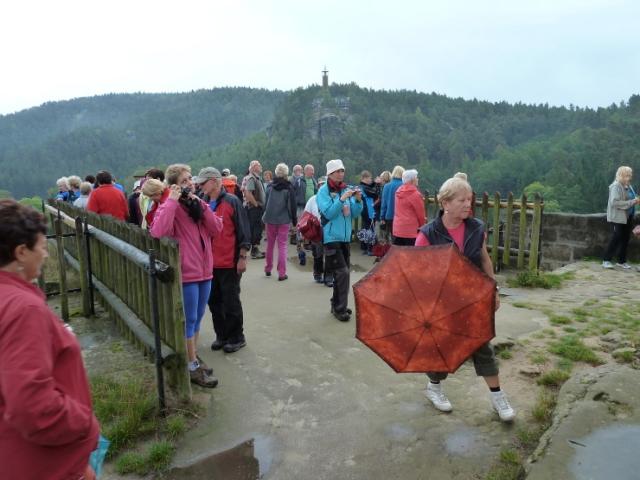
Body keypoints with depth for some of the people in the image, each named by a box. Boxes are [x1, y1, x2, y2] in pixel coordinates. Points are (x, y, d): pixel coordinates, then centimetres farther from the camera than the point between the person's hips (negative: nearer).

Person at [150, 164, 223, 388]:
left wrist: (201, 204, -9)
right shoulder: (170, 207, -10)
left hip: (204, 270, 7)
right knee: (189, 320, 2)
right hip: (186, 272, -7)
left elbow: (216, 228, -2)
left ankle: (194, 357, 32)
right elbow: (158, 231, -30)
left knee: (197, 318, 17)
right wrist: (172, 201, -24)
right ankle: (193, 367, 13)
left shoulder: (197, 204, 11)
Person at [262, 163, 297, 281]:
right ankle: (282, 273, -2)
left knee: (270, 244, 16)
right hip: (284, 220, -3)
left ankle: (268, 269, 26)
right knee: (282, 245, 1)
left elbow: (266, 202, 7)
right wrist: (294, 219, 2)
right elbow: (292, 205, -6)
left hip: (270, 219, 3)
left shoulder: (270, 186, 1)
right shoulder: (288, 187, -7)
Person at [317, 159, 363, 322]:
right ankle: (340, 309, -1)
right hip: (331, 238, -7)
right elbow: (328, 213, -18)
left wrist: (358, 200, -10)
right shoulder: (324, 191, -8)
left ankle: (336, 304, 28)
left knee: (342, 273, 14)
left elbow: (354, 214, 7)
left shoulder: (346, 189, 7)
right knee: (342, 272, -12)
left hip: (345, 237, 7)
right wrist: (342, 199, -23)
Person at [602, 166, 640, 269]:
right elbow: (614, 202, -23)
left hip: (628, 217, 8)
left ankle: (622, 261, 20)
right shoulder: (616, 186, -14)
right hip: (618, 217, -8)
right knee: (616, 238, -5)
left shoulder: (628, 186, 9)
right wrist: (631, 202, -22)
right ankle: (606, 260, 5)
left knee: (625, 239, 10)